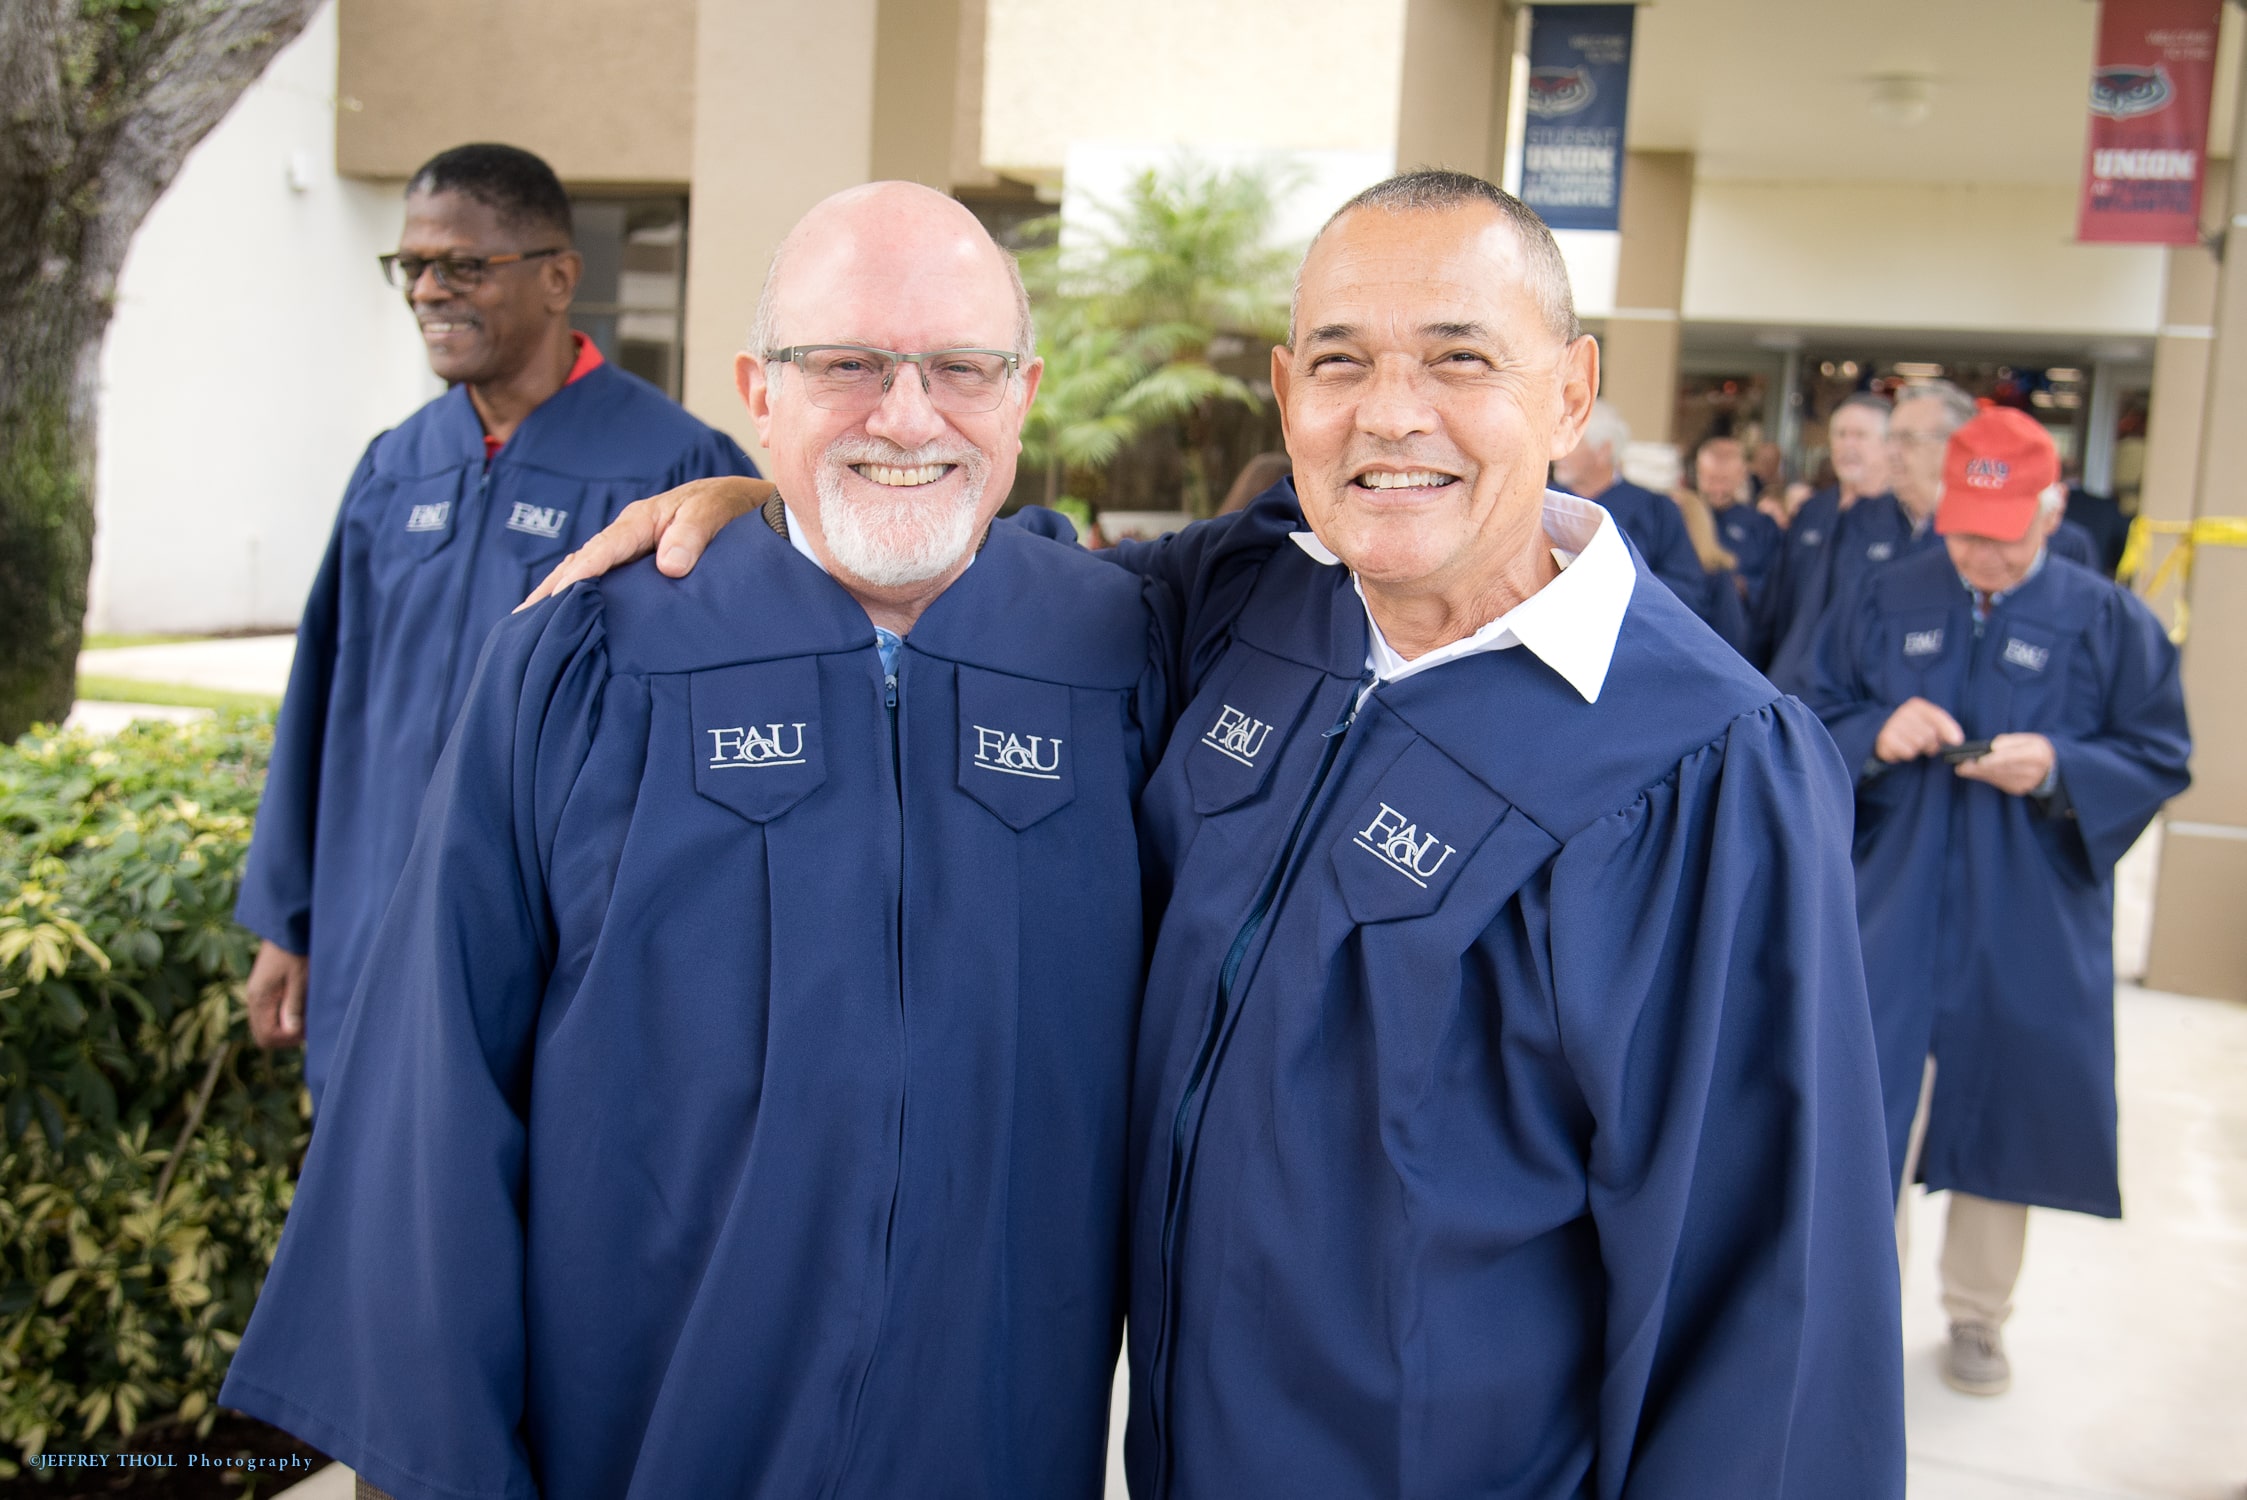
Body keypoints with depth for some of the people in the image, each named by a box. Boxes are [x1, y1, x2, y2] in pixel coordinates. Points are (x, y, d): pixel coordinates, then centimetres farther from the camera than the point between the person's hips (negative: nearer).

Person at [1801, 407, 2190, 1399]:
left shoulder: (2109, 621, -3)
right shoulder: (1889, 600, 2)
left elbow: (2161, 758, 0)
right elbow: (1819, 716, 6)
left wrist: (2058, 767, -19)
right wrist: (1876, 733, -16)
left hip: (2033, 927, 0)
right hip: (1896, 904, 1)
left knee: (2005, 1106, 11)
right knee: (1873, 1098, 1)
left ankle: (1977, 1316, 31)